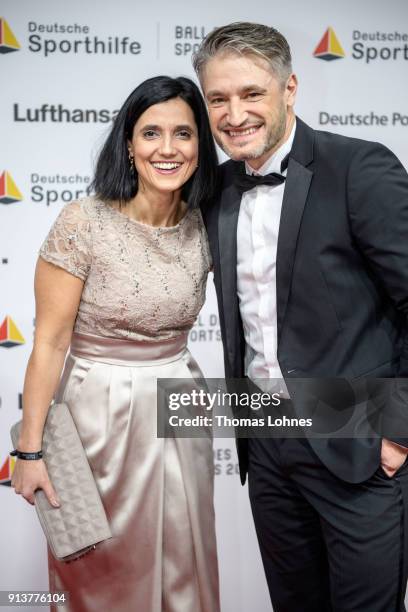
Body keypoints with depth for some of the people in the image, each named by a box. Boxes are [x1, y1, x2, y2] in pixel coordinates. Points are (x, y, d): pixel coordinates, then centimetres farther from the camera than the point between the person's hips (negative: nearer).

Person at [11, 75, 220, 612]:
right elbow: (50, 341, -14)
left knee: (182, 565, 17)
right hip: (99, 413, -4)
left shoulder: (203, 225, -2)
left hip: (177, 408, 4)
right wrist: (30, 448, -13)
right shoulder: (83, 221, -16)